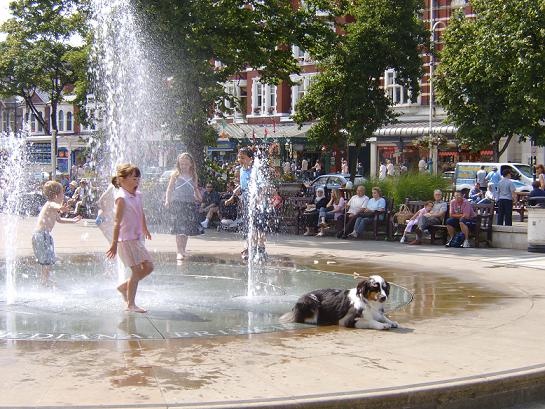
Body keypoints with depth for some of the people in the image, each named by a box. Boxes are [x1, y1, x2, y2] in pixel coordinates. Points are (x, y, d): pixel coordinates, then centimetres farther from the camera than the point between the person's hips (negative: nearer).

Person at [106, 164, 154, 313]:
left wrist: (145, 230, 37)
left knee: (148, 267, 9)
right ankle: (130, 304, 3)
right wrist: (114, 244, -24)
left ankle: (124, 287, 25)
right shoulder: (121, 198, -17)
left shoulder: (137, 195, 8)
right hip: (126, 240, -9)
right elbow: (117, 222, -21)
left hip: (137, 238, 9)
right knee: (137, 270, -7)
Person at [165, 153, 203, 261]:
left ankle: (183, 249, 21)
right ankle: (179, 251, -10)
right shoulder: (175, 174, 2)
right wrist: (167, 200, -7)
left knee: (188, 229, 7)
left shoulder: (193, 175, 11)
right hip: (177, 203, -4)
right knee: (179, 229, -10)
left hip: (190, 203, 4)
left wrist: (199, 197, 2)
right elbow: (170, 188, 4)